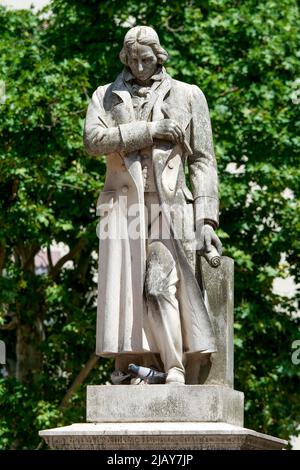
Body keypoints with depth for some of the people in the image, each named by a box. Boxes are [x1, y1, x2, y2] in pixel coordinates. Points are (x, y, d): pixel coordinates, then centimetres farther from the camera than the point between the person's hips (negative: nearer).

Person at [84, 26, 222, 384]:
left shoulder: (187, 96, 12)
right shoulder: (107, 97, 16)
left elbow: (202, 161, 9)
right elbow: (93, 139, -4)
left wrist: (207, 219, -1)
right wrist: (150, 130, -10)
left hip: (168, 206, -2)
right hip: (122, 203, 2)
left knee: (160, 286, -17)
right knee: (121, 288, -5)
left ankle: (174, 369, -15)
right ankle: (127, 370, -4)